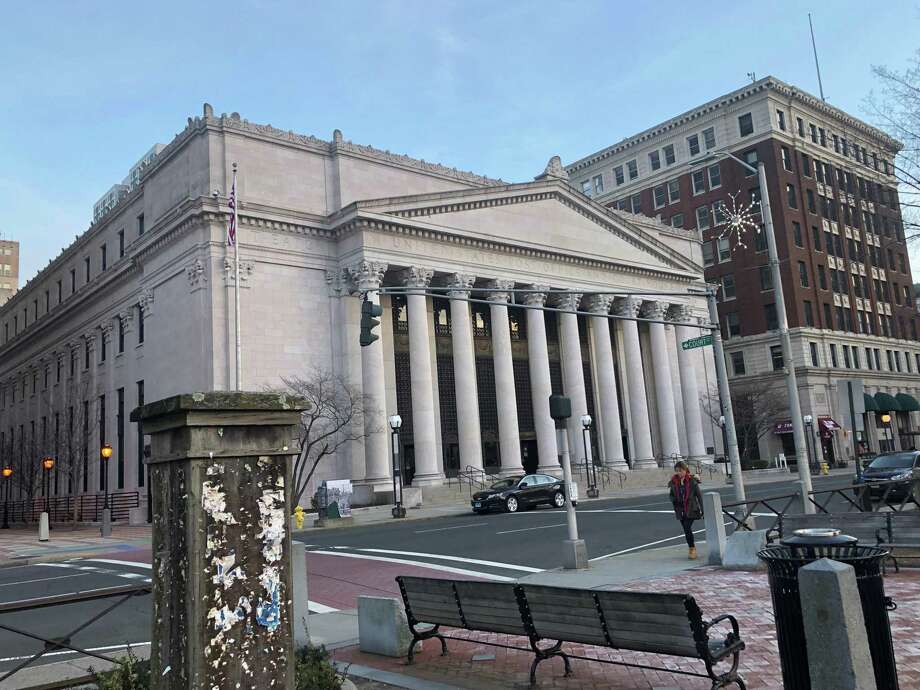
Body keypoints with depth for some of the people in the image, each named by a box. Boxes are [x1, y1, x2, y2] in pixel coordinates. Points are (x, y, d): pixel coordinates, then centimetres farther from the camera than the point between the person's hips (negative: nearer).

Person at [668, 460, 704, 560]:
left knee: (687, 528, -15)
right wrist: (674, 499, -8)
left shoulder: (692, 480, -7)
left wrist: (702, 510, -4)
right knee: (686, 530, 10)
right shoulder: (674, 482, 3)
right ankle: (692, 547, 27)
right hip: (680, 510, 5)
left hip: (691, 509, -4)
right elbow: (671, 495, 15)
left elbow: (699, 495, -3)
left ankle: (692, 549, -1)